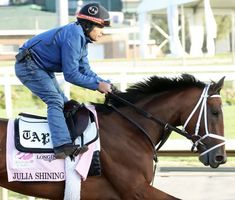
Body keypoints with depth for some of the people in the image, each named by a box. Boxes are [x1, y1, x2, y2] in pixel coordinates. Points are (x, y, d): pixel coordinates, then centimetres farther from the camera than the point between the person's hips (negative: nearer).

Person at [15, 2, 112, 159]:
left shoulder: (82, 38, 6)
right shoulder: (73, 36, -26)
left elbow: (85, 71, 8)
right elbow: (71, 75, -25)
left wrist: (105, 83, -5)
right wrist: (97, 85, -20)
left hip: (42, 69, 11)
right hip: (28, 66, -11)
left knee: (64, 104, 13)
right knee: (55, 101, -23)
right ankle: (63, 146, -37)